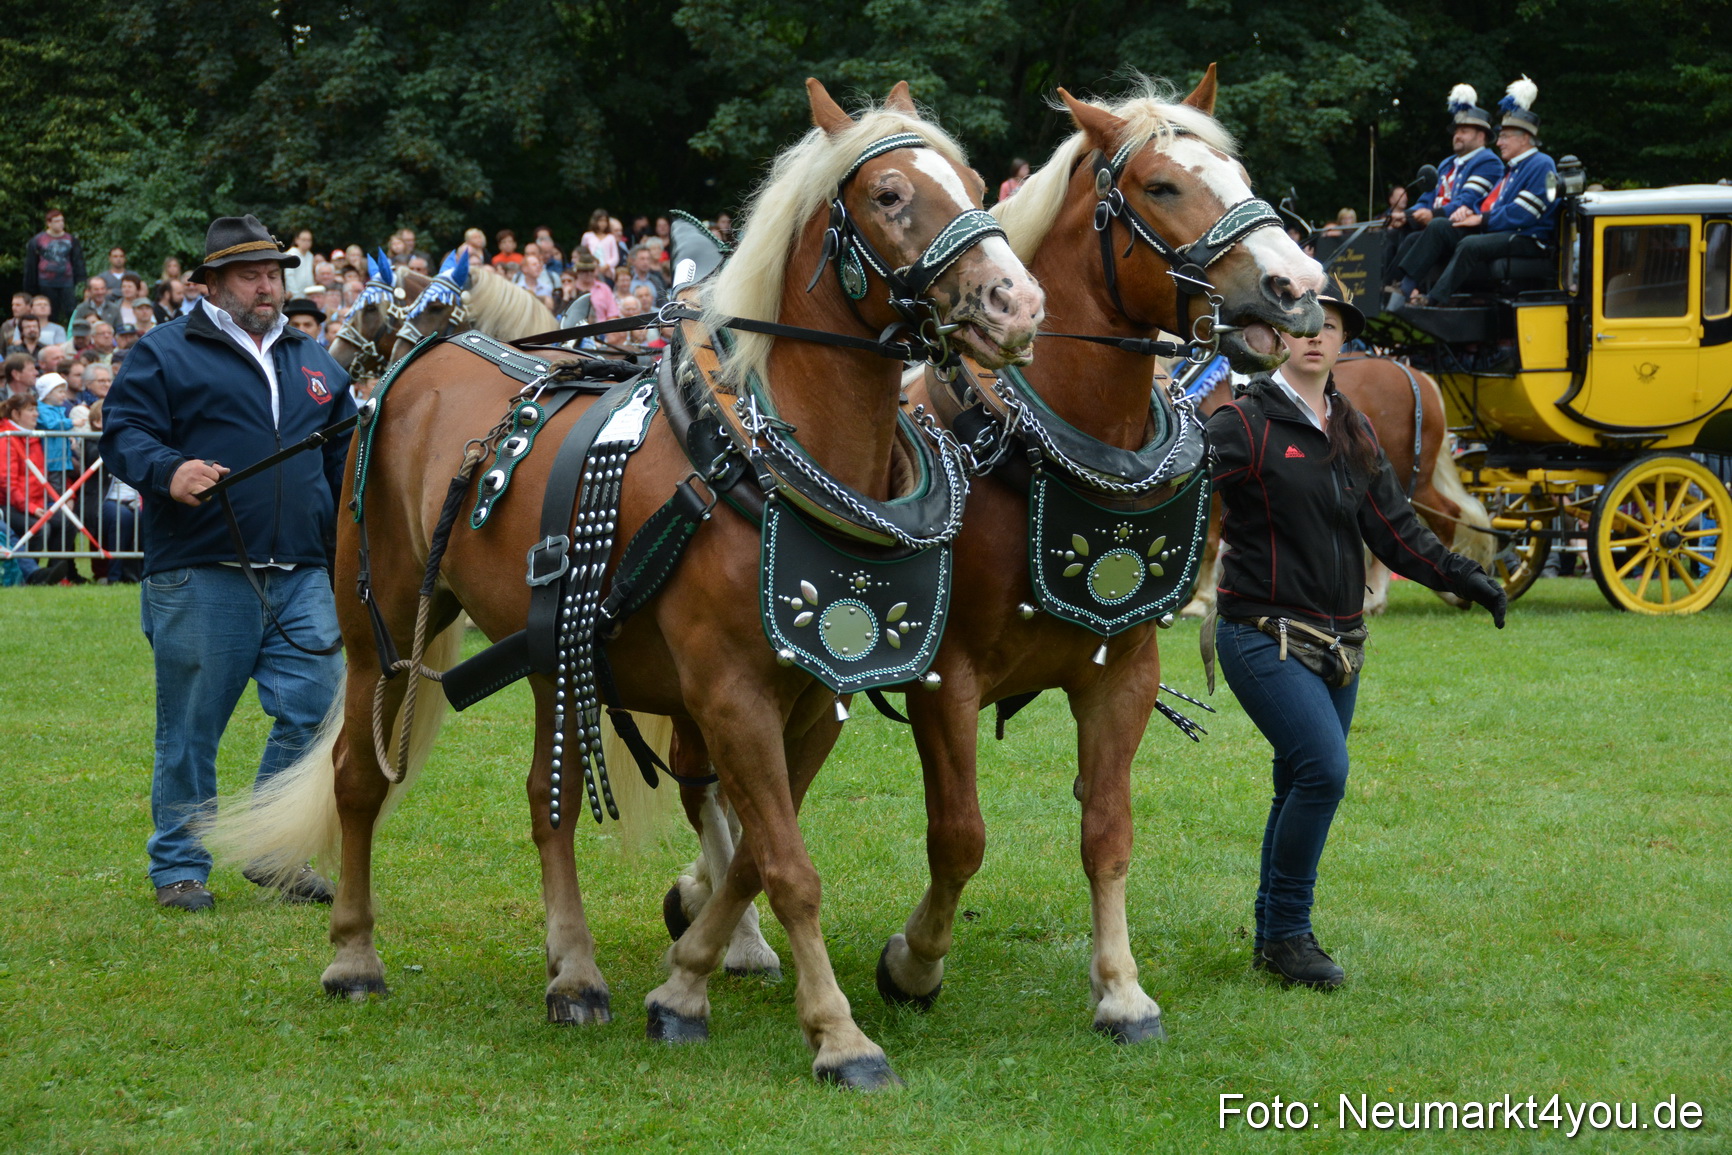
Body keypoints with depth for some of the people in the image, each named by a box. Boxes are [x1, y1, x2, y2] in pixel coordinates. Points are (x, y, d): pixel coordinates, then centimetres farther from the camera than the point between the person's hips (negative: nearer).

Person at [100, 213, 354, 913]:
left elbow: (345, 455, 25)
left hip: (302, 576, 5)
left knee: (315, 712, -2)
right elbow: (123, 434, -6)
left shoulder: (313, 362, 19)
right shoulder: (165, 353, 2)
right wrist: (169, 471, -26)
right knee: (191, 726, 2)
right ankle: (178, 867, 14)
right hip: (201, 575, -5)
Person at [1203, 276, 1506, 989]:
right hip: (1264, 635, -7)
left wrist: (1461, 576, -2)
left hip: (1337, 639, 7)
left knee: (1302, 788, 10)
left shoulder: (1354, 434, 13)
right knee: (1323, 767, -20)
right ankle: (1286, 932, -7)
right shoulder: (1245, 423, -8)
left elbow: (1394, 529, 10)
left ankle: (1274, 938, 22)